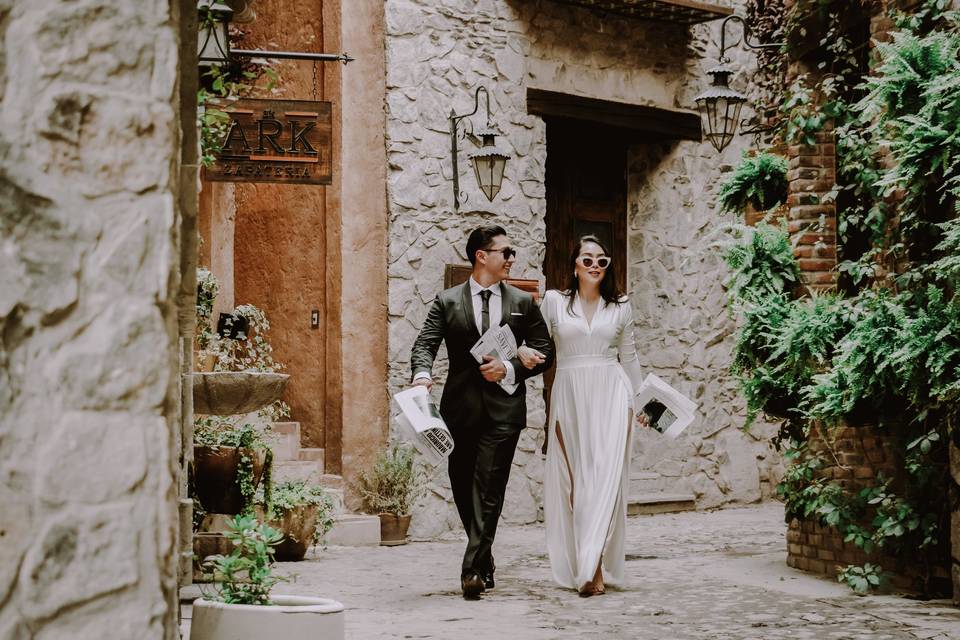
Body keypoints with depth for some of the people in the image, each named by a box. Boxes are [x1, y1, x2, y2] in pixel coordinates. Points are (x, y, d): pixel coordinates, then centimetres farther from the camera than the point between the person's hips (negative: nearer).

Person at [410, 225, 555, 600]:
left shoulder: (523, 303, 9)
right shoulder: (447, 302, 5)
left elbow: (544, 351, 8)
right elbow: (425, 344, -5)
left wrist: (509, 370, -9)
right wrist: (422, 374, -26)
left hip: (504, 407, -1)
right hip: (460, 408, 1)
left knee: (488, 490, -11)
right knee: (463, 488, 8)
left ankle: (473, 569, -14)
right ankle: (484, 560, 25)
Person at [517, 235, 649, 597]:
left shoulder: (620, 307, 10)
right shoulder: (554, 301, 6)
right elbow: (536, 342, 8)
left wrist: (638, 403, 18)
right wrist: (523, 352, -15)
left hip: (610, 394, 0)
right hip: (569, 394, 0)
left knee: (605, 475, -12)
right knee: (574, 479, 0)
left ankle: (592, 566, -17)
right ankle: (582, 565, 8)